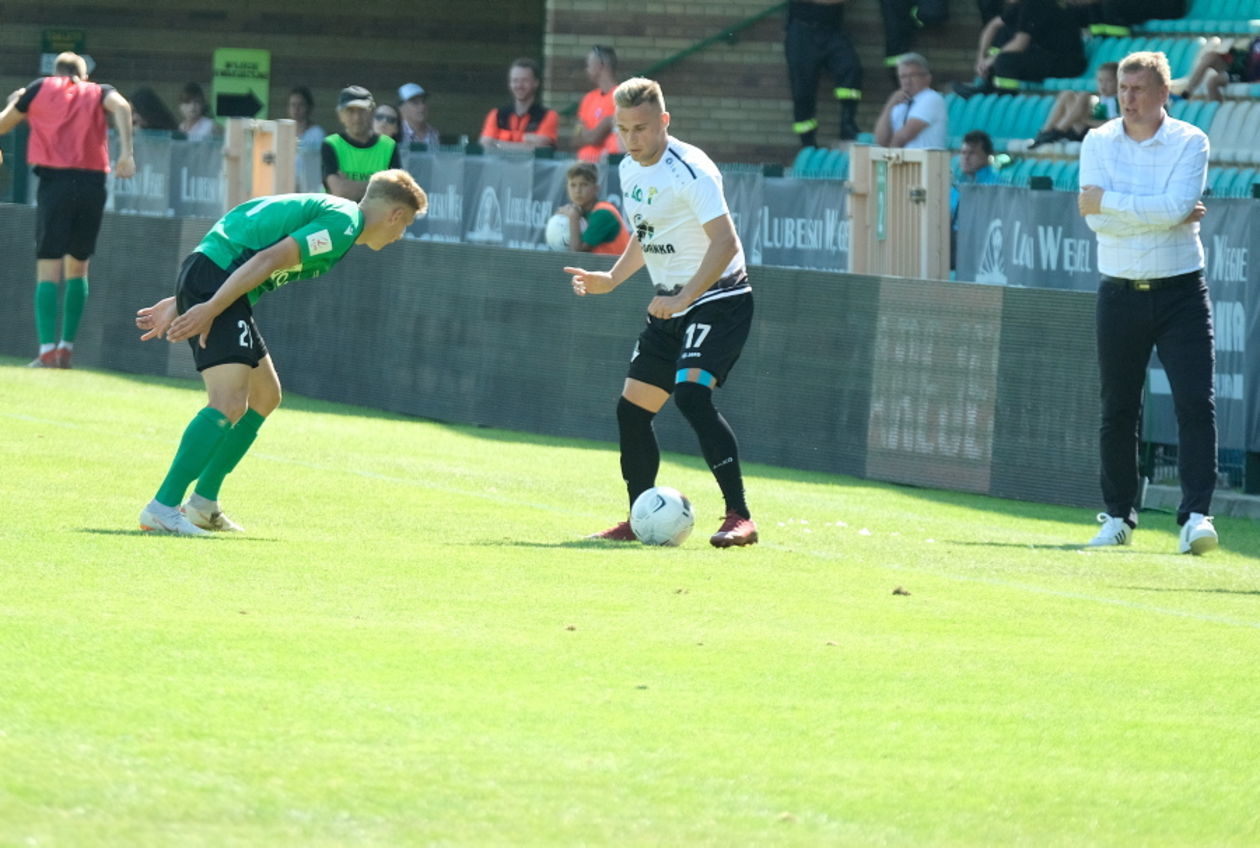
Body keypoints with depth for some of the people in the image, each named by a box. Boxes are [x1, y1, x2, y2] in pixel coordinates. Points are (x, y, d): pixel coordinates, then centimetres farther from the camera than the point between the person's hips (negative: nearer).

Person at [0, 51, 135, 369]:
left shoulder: (40, 89, 14)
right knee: (78, 266, 16)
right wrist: (126, 152, -15)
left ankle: (48, 350, -15)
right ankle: (67, 347, 10)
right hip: (93, 183, 2)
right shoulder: (99, 93, 16)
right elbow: (121, 107, -7)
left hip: (54, 180, -2)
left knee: (48, 268, -3)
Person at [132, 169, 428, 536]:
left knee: (265, 395, 19)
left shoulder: (327, 212, 24)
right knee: (230, 403, -18)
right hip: (213, 286, -11)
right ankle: (162, 507, -22)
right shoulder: (344, 224, -9)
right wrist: (210, 309, -22)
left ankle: (203, 504, 22)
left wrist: (179, 305, 23)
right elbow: (269, 259, -19)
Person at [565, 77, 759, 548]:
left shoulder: (690, 170, -20)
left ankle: (739, 518, -26)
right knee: (632, 408, 7)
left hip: (718, 298, -9)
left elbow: (725, 242, -27)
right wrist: (612, 279, 10)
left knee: (691, 393, -27)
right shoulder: (630, 171, 8)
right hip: (671, 305, 9)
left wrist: (683, 298, -32)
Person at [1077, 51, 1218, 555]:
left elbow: (1175, 207, -20)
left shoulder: (1189, 143, -3)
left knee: (1196, 404, -12)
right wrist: (1159, 214, -14)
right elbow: (1097, 221, -10)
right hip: (1120, 293, 2)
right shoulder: (1097, 143, 3)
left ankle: (1196, 516, -15)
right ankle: (1118, 517, 17)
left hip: (1180, 291, -2)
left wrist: (1107, 201, -14)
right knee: (1118, 412, 7)